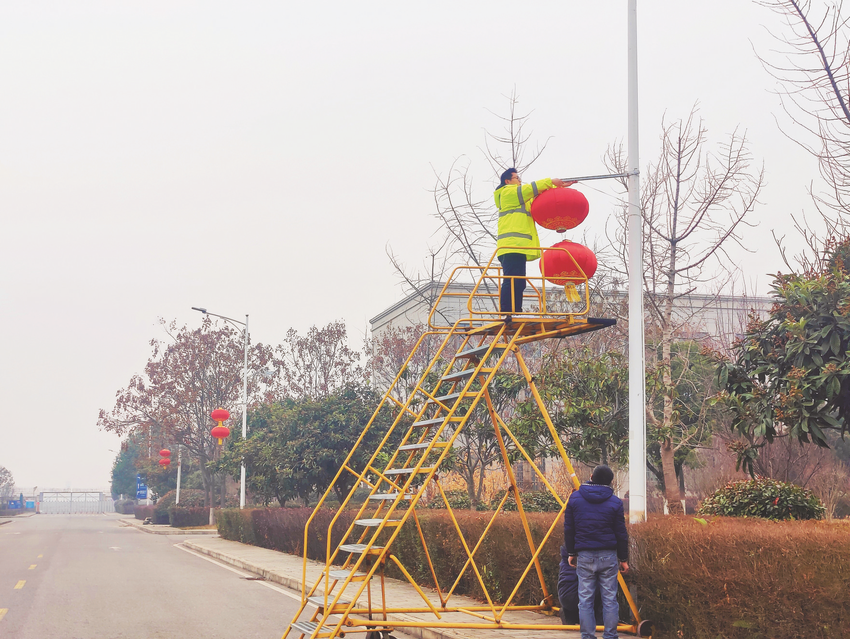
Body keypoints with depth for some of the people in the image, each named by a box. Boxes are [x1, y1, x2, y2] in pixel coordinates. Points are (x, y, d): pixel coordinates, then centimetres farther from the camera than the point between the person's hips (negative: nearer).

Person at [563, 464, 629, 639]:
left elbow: (568, 529, 6)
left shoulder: (575, 498, 2)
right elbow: (621, 533, 1)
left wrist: (571, 552, 16)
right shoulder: (615, 502, -2)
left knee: (585, 599, 4)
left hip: (584, 555, 1)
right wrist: (623, 559, 10)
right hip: (608, 555, -1)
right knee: (609, 598, 5)